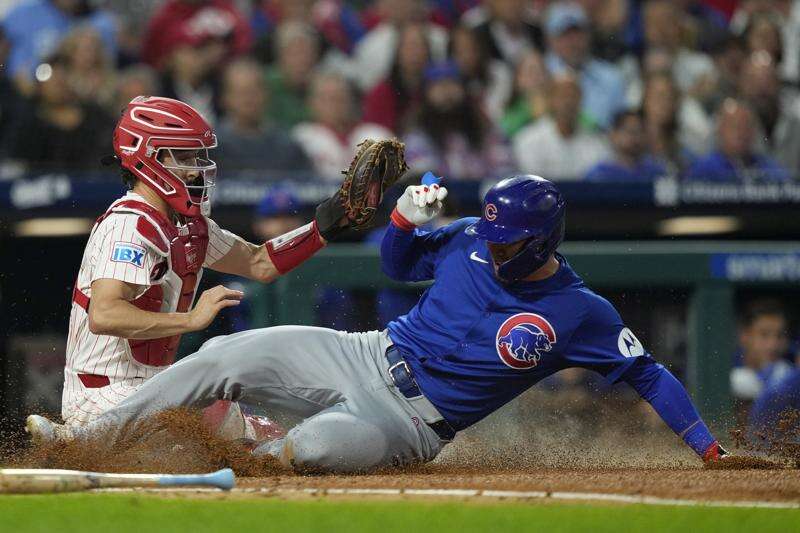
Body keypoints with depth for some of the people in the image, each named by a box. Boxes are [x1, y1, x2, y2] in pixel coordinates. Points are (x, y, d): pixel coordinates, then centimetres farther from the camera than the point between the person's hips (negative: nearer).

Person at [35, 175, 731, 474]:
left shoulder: (583, 314, -12)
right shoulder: (472, 240, 1)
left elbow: (648, 373, -7)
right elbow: (399, 263, 15)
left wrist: (708, 447, -14)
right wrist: (409, 216, -8)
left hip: (412, 422, -5)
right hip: (368, 356, 5)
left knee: (314, 445, -37)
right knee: (228, 355, -10)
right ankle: (93, 436, -3)